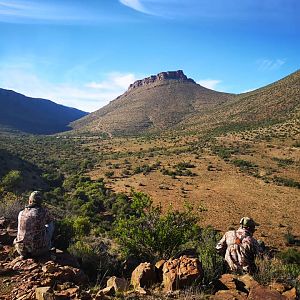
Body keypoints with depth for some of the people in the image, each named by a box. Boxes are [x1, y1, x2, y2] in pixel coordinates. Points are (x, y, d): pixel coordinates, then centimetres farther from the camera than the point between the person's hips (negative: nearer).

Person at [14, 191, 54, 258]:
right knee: (50, 224, 22)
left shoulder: (21, 213, -1)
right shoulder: (44, 212, -11)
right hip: (39, 250, -3)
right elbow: (50, 220, 14)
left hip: (22, 250, 3)